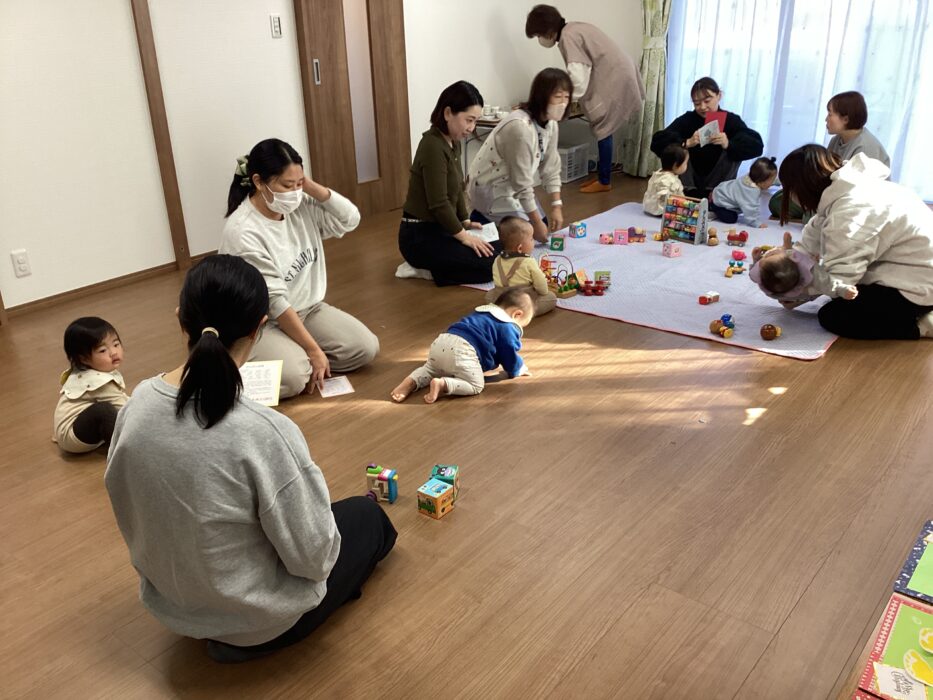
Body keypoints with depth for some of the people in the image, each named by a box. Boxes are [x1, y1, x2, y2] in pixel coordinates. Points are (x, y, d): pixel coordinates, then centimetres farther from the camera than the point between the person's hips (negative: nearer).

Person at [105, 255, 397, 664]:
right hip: (258, 618, -6)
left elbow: (132, 517, 0)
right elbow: (312, 556, -24)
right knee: (367, 516, 19)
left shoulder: (136, 406, -15)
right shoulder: (265, 433, -34)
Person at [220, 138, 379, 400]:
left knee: (366, 348, -8)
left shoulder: (301, 205, -4)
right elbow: (275, 301, -25)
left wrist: (312, 187, -16)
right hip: (261, 323, -7)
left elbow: (350, 219, -2)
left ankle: (299, 356, 7)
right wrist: (314, 350, -24)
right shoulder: (242, 233, -25)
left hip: (308, 310, 7)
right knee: (293, 377, -31)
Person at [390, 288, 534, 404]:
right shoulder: (508, 328, 8)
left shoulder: (483, 313, 34)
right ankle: (442, 384, -22)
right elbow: (510, 355, 10)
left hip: (441, 342, 8)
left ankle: (411, 382, 1)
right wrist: (517, 370, 31)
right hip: (462, 351, -8)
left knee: (430, 369, 31)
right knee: (475, 385, 0)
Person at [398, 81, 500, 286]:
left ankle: (430, 266, 11)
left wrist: (465, 221, 7)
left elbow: (457, 189, 17)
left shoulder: (453, 143, 8)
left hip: (437, 229, 10)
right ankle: (430, 270, -4)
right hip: (421, 236, -10)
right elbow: (438, 203, -23)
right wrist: (462, 235, -14)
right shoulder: (433, 146, -22)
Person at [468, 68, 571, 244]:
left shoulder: (550, 124, -4)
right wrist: (536, 221, -20)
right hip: (490, 188, -9)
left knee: (543, 228, 11)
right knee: (530, 235, -8)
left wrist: (557, 206, -5)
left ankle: (486, 216, 22)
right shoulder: (520, 127, -31)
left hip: (511, 186, 9)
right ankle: (481, 223, 7)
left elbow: (550, 168, 2)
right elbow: (522, 182, -27)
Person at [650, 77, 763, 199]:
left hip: (718, 187, 0)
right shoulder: (687, 119, -10)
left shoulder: (731, 120, -9)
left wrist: (728, 144, -41)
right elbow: (657, 142, -22)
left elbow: (757, 145, -23)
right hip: (687, 189, 0)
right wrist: (687, 143, -38)